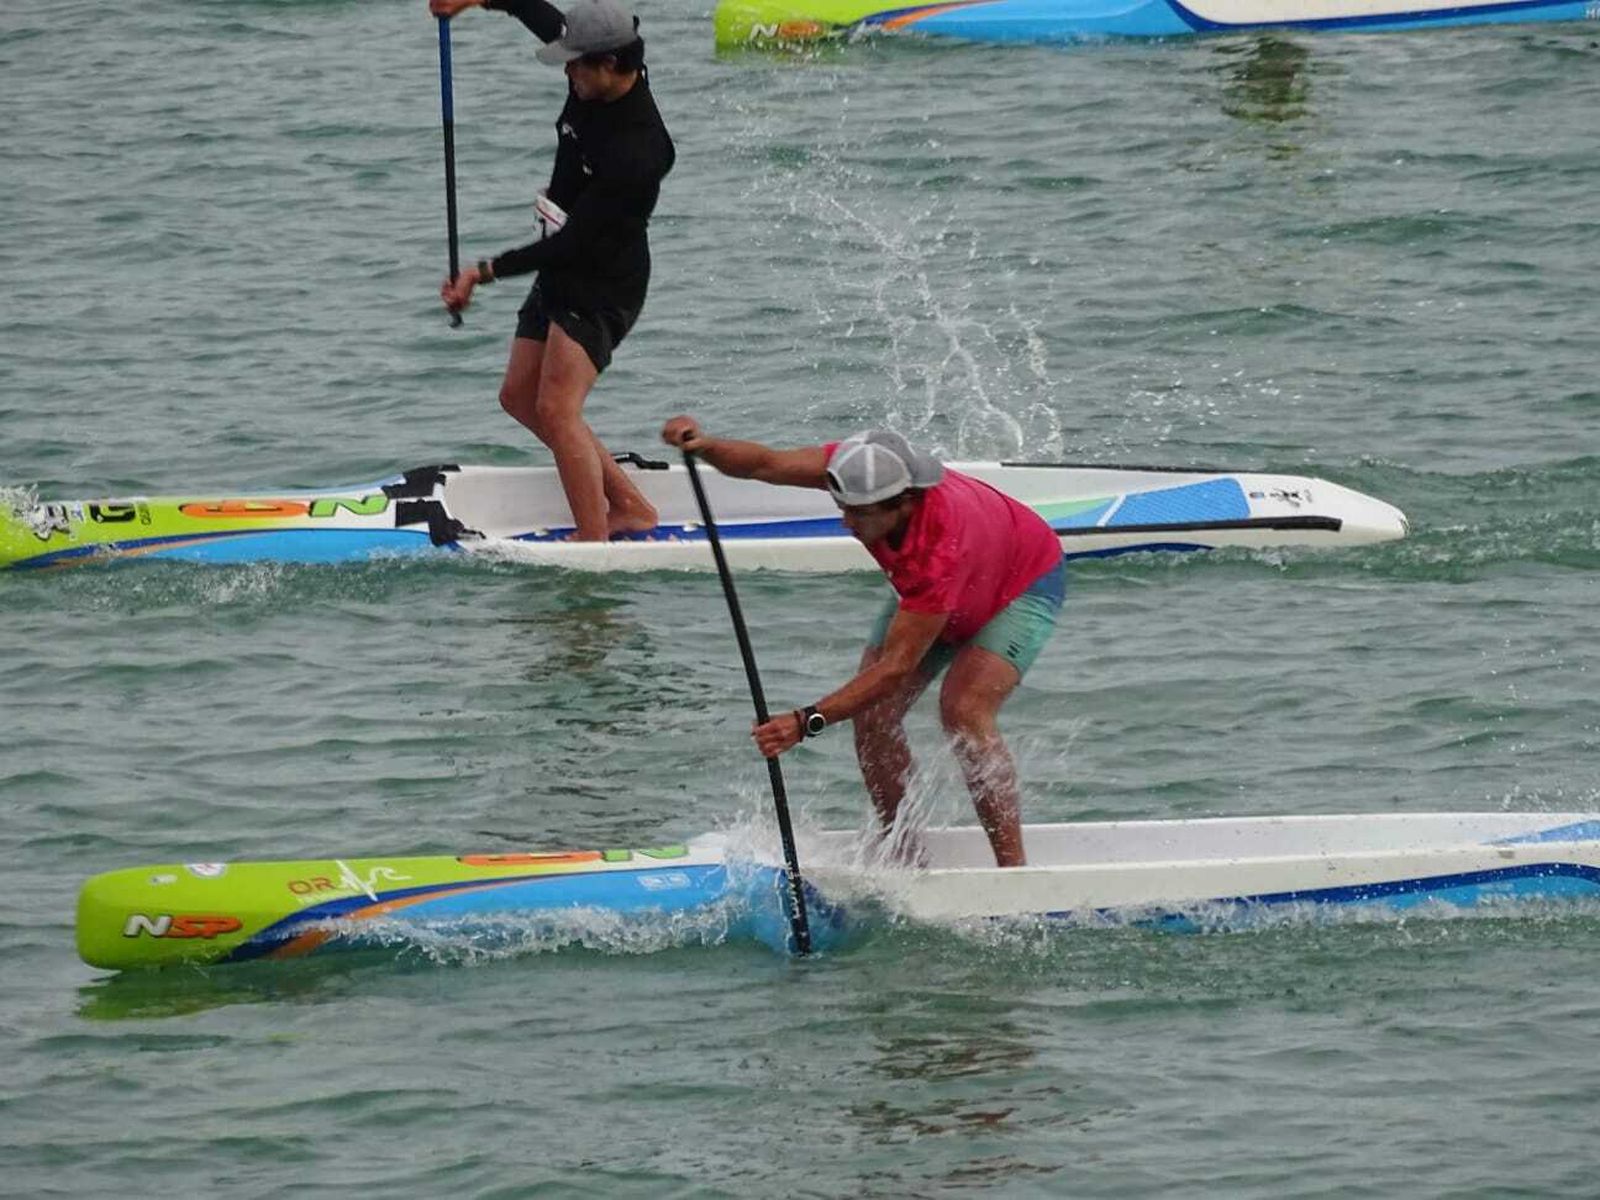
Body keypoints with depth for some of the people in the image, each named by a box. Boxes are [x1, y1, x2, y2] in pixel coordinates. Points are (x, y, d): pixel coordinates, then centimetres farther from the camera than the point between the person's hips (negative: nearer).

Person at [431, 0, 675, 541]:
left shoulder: (636, 152, -30)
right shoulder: (596, 84, -5)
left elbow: (576, 243, -26)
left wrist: (486, 272, -23)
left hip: (604, 288, -10)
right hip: (561, 274, 10)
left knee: (557, 409, -20)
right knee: (520, 398, 12)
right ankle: (630, 507, 17)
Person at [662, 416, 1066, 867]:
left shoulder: (941, 546, -45)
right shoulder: (861, 467, -30)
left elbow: (898, 666, -43)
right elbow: (766, 464, -25)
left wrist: (810, 720, -49)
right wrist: (703, 446, -46)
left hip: (1025, 582, -7)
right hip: (928, 593, 7)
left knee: (964, 709, -27)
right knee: (873, 710, -8)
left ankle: (1014, 868, -20)